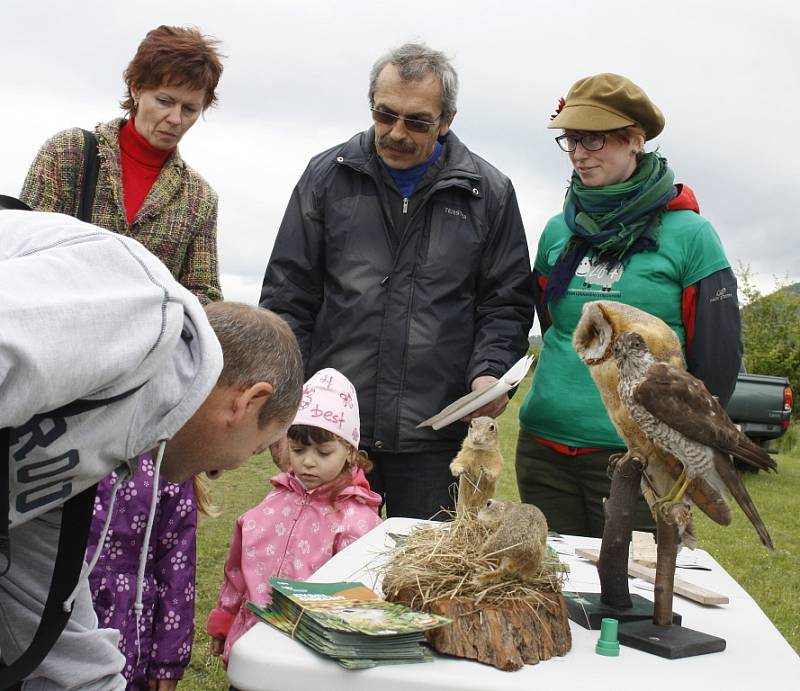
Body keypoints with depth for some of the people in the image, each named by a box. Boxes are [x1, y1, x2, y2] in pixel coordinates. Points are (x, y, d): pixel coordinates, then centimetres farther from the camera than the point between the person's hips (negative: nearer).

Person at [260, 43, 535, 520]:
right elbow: (287, 297, 5)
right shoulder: (328, 176, 5)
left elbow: (507, 303, 9)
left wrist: (489, 371, -9)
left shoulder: (488, 192, 4)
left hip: (435, 438, 0)